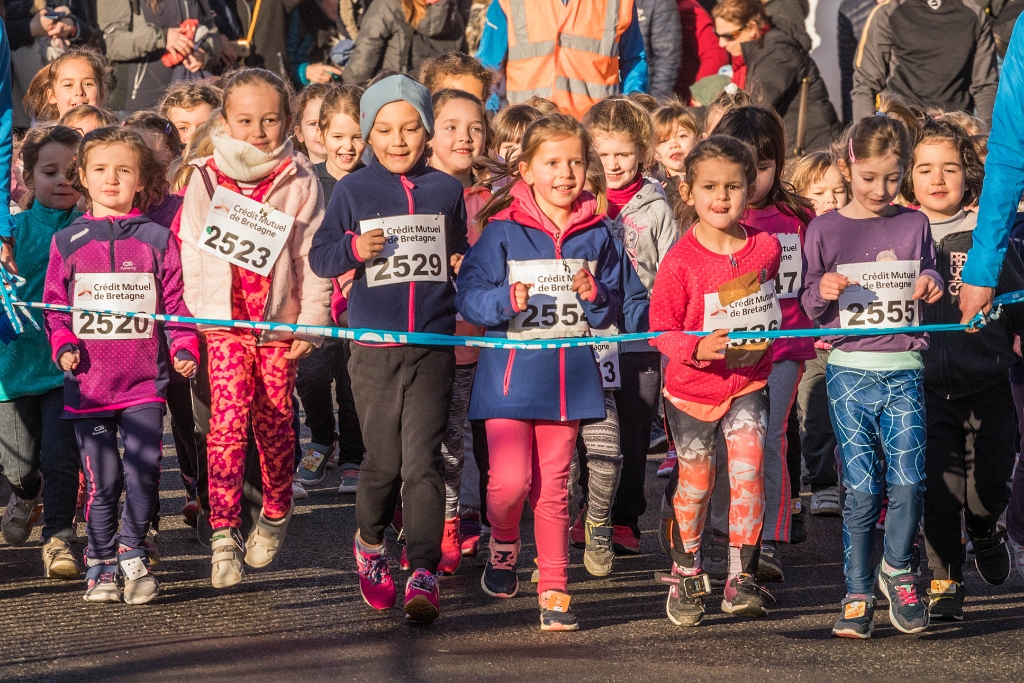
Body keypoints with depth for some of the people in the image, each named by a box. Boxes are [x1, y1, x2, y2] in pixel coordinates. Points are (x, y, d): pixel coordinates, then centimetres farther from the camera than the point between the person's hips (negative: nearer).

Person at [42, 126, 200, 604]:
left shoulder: (157, 239, 6)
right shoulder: (68, 242, 7)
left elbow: (175, 303, 7)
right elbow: (54, 306, 11)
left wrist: (184, 349, -6)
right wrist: (64, 346, -5)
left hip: (144, 382, 0)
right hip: (89, 382, 0)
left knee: (144, 474, -8)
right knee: (101, 480, 1)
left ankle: (132, 553, 11)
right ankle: (101, 564, 16)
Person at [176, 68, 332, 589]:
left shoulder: (300, 182, 3)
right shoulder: (206, 180, 4)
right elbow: (188, 256, 5)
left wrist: (312, 320, -4)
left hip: (280, 323, 1)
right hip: (221, 321, -1)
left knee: (274, 423, 7)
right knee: (226, 420, -12)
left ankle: (275, 516, 31)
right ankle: (224, 536, -13)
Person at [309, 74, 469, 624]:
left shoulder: (445, 191, 9)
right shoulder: (353, 190, 3)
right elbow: (319, 258, 2)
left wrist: (464, 265, 3)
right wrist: (354, 249, -17)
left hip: (434, 346, 0)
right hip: (374, 349, 0)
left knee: (422, 459, -8)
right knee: (383, 461, 5)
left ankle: (424, 576, -8)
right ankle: (370, 544, 33)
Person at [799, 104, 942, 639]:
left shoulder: (914, 226, 8)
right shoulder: (825, 231, 3)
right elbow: (806, 308, 8)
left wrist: (933, 286, -1)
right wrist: (824, 292, -13)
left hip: (904, 373, 1)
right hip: (849, 371, -1)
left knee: (907, 481, -10)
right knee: (861, 489, -4)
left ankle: (897, 569, 15)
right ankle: (857, 595, 6)